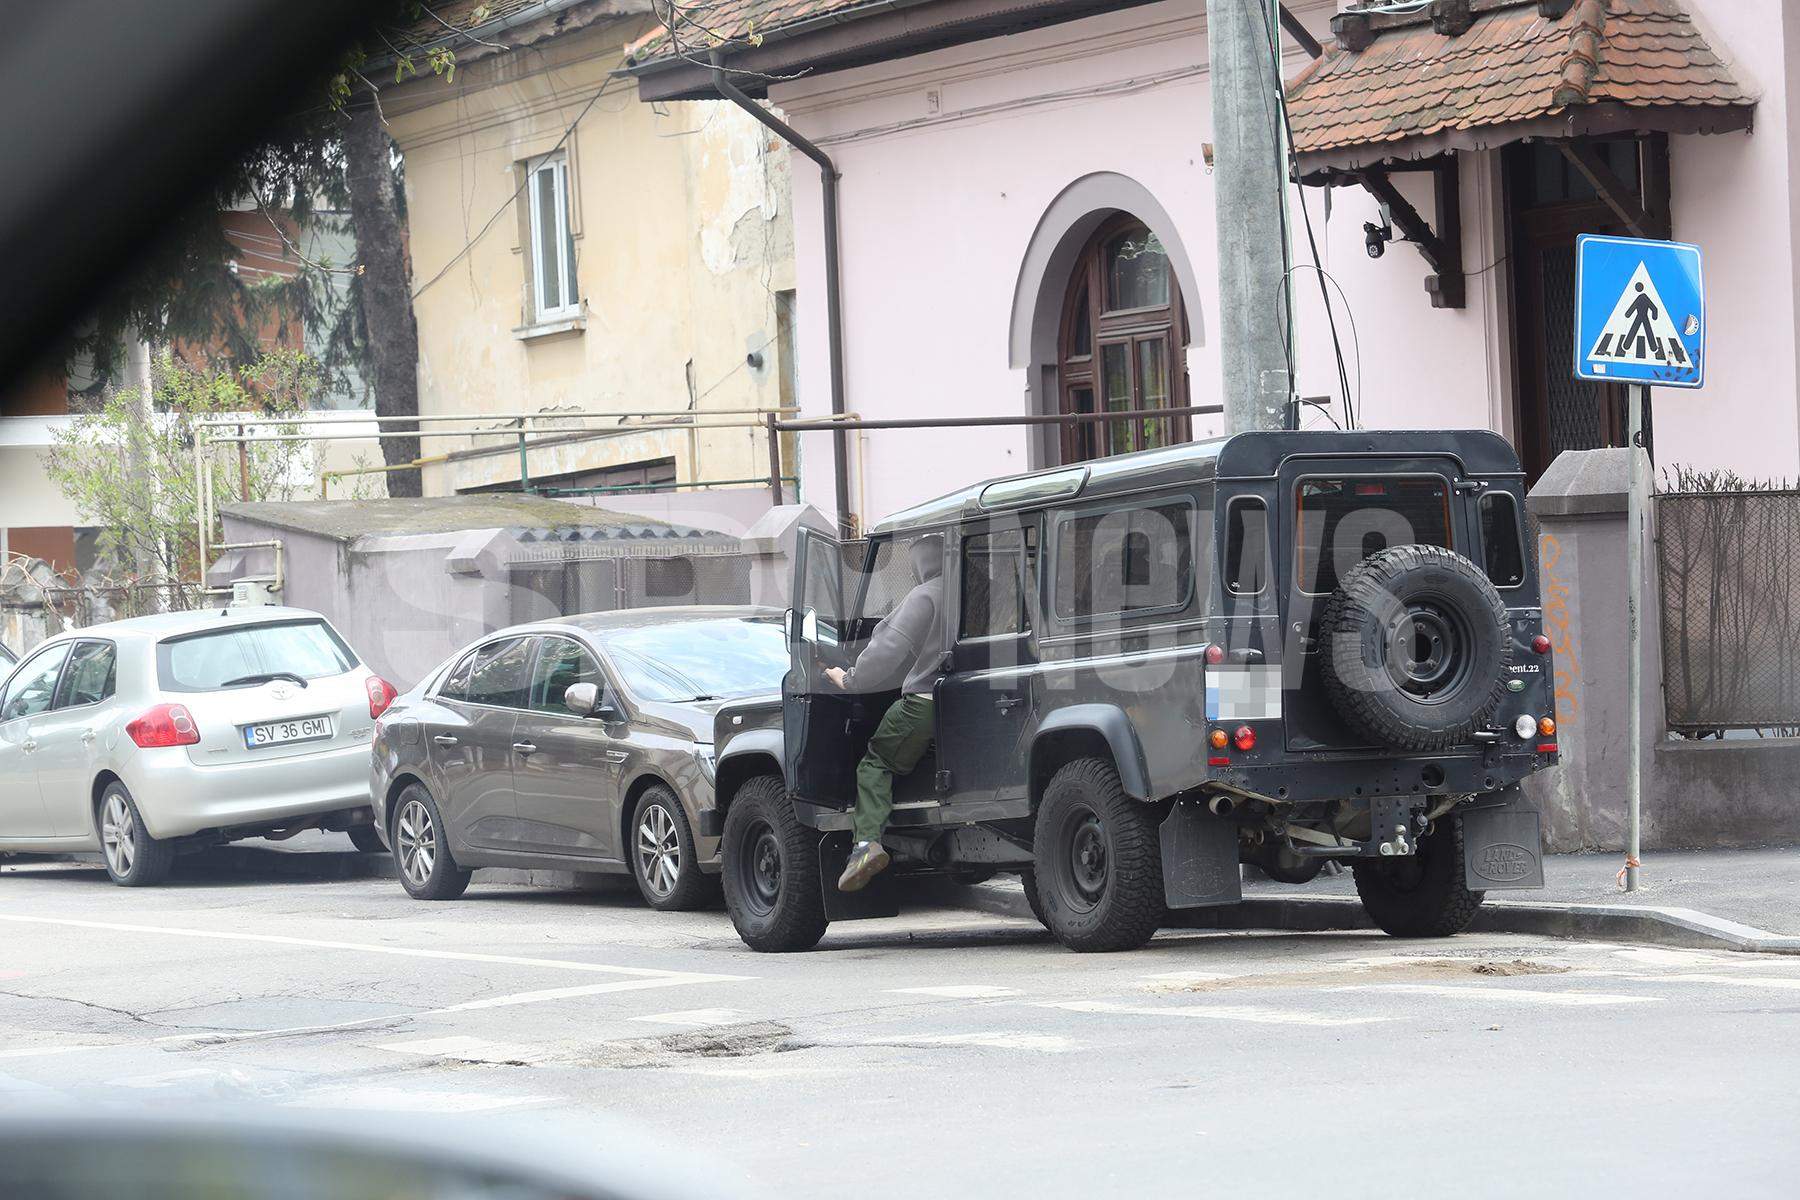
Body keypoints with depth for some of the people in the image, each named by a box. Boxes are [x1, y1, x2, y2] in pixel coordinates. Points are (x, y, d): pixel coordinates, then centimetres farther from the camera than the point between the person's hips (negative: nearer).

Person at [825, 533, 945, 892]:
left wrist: (850, 679, -5)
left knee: (875, 764, 3)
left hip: (924, 701, -6)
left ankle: (868, 841, -16)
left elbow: (887, 650, -15)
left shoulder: (924, 597, -9)